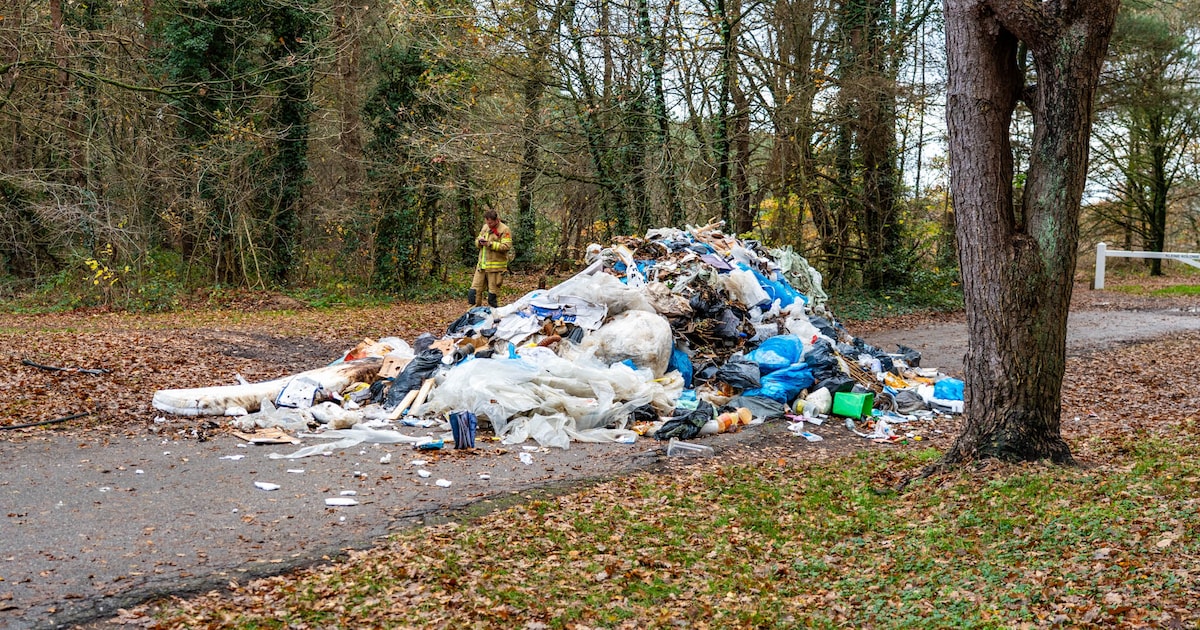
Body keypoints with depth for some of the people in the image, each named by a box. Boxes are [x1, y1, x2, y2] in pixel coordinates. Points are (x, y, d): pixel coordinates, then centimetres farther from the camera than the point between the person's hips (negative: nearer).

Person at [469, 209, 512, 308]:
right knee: (474, 292, 4)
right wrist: (479, 241, -3)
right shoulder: (485, 227, 14)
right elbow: (476, 242, 22)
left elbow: (506, 246, -16)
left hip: (495, 266, -6)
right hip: (481, 265, 6)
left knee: (492, 294, 1)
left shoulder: (504, 230, -7)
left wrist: (490, 244, -19)